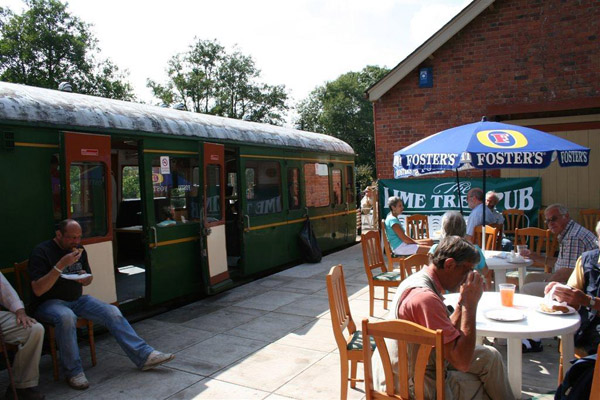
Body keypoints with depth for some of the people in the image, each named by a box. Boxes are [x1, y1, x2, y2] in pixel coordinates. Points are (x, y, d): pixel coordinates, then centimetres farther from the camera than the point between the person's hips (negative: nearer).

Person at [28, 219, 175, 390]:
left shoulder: (79, 249, 8)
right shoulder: (42, 251, -12)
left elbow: (88, 279, 19)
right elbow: (38, 290, -22)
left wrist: (86, 278, -6)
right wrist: (61, 265, -30)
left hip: (76, 300, 6)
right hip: (49, 303, -6)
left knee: (112, 312, -16)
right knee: (66, 317, -39)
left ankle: (144, 356, -16)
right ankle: (73, 372, -22)